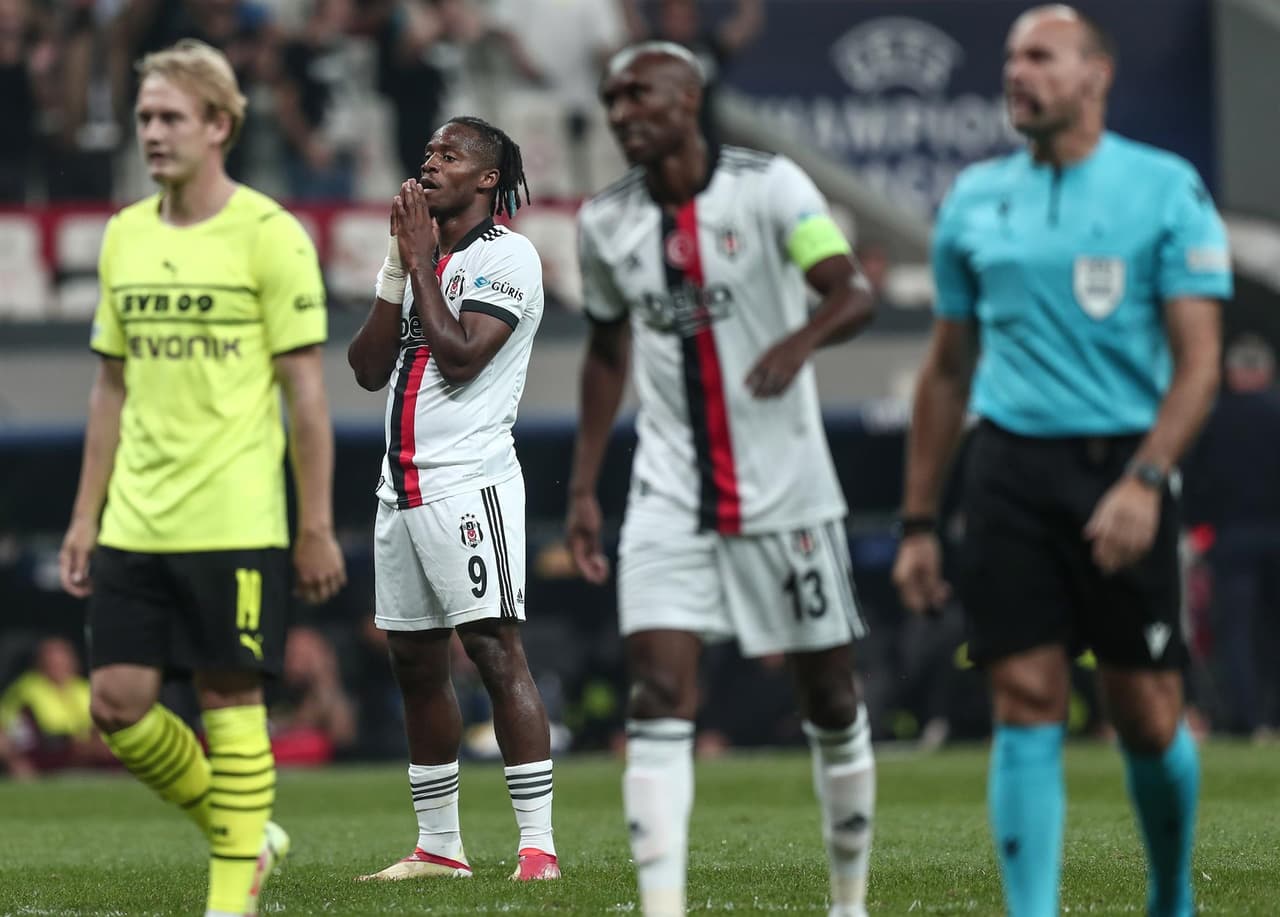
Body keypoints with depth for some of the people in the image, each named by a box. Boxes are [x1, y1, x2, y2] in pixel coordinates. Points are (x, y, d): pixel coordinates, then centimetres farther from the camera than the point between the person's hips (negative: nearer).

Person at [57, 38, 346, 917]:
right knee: (118, 702, 1)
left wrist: (318, 528, -8)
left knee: (230, 699, -2)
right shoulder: (125, 236, 11)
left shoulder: (268, 234, -6)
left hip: (234, 519, -6)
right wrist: (86, 516, 13)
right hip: (135, 523, 6)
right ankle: (243, 836, 22)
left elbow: (307, 390, -6)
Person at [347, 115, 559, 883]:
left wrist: (421, 261, -8)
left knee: (496, 651, -13)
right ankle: (439, 847, 15)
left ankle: (539, 846, -16)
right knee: (416, 664, 9)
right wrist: (398, 268, 3)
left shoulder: (507, 256, -5)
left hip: (470, 484, -8)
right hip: (402, 489, 8)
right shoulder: (417, 252, 18)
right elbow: (369, 368, 11)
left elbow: (461, 357, -16)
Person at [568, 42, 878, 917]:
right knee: (660, 696, -12)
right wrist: (584, 487, 14)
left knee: (830, 695, 6)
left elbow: (854, 291, -21)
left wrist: (803, 338, -43)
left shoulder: (768, 187, -9)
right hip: (670, 492, 3)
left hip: (786, 485, -3)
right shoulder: (606, 221, 5)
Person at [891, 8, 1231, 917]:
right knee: (1027, 707, -6)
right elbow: (947, 370, 17)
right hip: (1010, 470, 2)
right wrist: (920, 522, 14)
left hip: (1121, 469, -2)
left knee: (1148, 716, 1)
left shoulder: (1164, 188, 0)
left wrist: (1144, 481, -19)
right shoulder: (975, 199, 11)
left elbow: (1199, 361, -6)